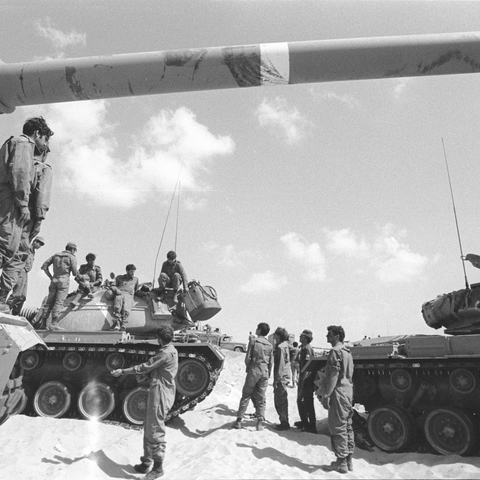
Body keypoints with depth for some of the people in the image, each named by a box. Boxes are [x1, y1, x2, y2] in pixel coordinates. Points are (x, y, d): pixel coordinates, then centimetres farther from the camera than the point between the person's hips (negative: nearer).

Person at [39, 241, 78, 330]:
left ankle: (43, 322, 8)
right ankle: (53, 323, -14)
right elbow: (75, 273, -5)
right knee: (59, 302, -8)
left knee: (50, 301, 9)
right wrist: (76, 273, 19)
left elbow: (44, 266, 9)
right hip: (64, 280, -5)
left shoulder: (56, 255, 15)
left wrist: (50, 277, 12)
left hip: (54, 280, 5)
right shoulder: (72, 257, 0)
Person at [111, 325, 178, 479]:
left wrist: (122, 371, -11)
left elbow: (145, 367, -17)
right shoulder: (170, 350, 12)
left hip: (160, 394, -10)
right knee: (148, 428, 17)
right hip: (158, 393, 10)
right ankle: (147, 462, 28)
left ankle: (158, 467, 11)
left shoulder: (165, 353, -20)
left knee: (155, 431, -1)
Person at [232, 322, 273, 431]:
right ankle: (260, 422, 8)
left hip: (253, 370, -3)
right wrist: (268, 374, 15)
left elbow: (247, 358, -7)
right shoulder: (270, 345, 5)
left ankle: (239, 420, 8)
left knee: (246, 396, 6)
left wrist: (248, 368, 9)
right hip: (265, 372, 3)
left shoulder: (253, 341, -6)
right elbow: (271, 362, 6)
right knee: (261, 398, 9)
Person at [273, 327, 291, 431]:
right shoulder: (284, 346, 12)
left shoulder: (280, 347, -18)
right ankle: (284, 422, 23)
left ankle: (284, 423, 5)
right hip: (284, 377, 10)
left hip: (281, 379, -10)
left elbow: (280, 365, -20)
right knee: (281, 401, 16)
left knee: (280, 401, -1)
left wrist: (276, 380, -19)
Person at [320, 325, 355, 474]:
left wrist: (326, 395, -19)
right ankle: (349, 460, 21)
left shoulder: (335, 351, -14)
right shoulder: (347, 352, 16)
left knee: (338, 428, -3)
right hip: (348, 392, 10)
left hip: (338, 393, -9)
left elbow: (333, 376, -20)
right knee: (347, 427, 14)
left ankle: (341, 463, 2)